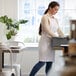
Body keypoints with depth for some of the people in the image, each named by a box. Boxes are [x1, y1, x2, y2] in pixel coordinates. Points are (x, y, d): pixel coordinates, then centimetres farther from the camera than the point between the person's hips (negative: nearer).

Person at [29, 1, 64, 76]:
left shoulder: (55, 19, 16)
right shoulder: (45, 17, -7)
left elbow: (59, 31, 12)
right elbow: (48, 30, -18)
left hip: (52, 43, 7)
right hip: (45, 42, -7)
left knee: (50, 62, 5)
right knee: (42, 62, -10)